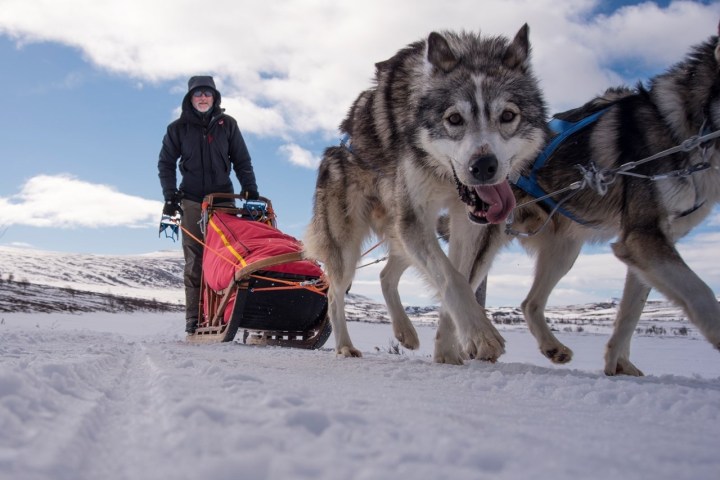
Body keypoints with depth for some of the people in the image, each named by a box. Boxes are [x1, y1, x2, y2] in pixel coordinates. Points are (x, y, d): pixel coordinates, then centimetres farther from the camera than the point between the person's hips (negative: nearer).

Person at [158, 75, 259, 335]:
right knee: (194, 260, -4)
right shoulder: (179, 128, 6)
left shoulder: (227, 124, 7)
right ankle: (194, 319, -3)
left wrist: (250, 190, 0)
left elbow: (242, 160, 10)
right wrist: (170, 195, -1)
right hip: (192, 201, 0)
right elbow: (166, 163, 10)